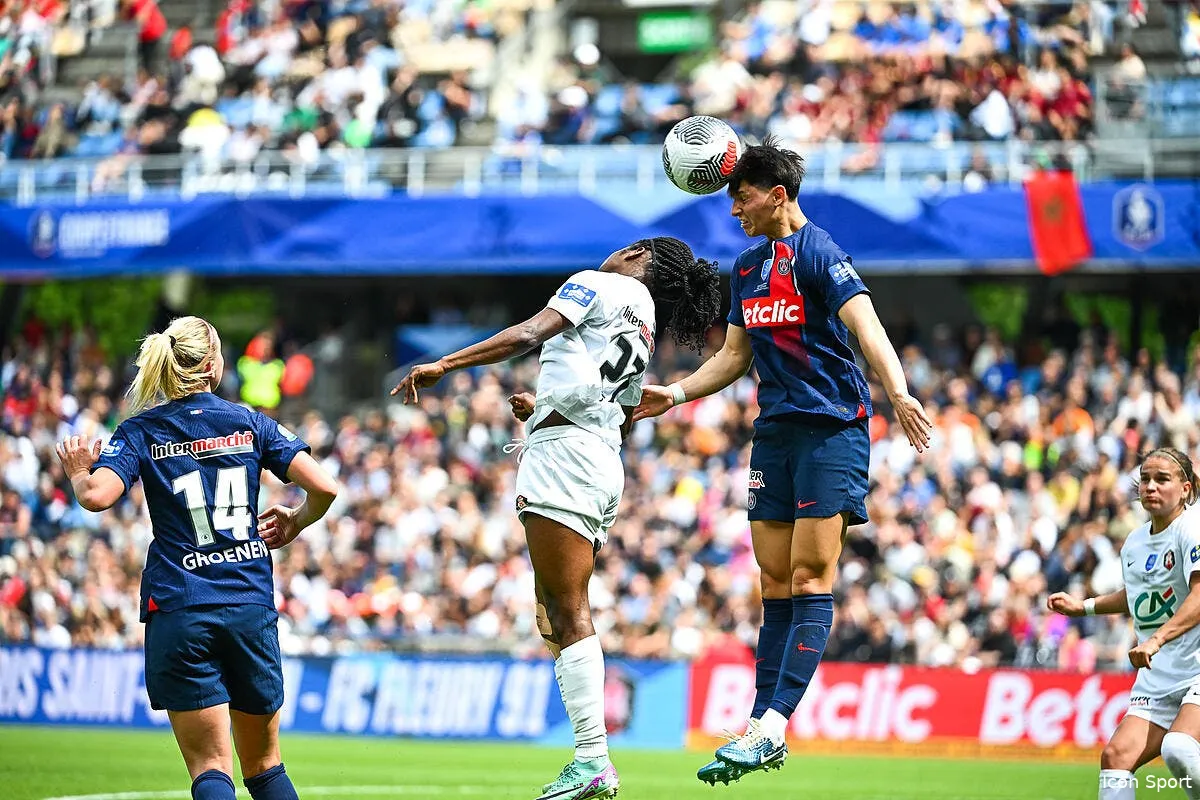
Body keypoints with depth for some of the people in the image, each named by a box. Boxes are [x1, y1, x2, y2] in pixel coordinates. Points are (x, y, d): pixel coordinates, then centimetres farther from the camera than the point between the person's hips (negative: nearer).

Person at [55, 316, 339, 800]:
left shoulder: (140, 431, 2)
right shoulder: (250, 424, 6)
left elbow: (97, 497, -15)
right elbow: (324, 488, -2)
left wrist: (78, 472, 8)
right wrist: (294, 524, 19)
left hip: (180, 610, -1)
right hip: (251, 605, 1)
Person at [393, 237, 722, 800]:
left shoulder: (599, 285, 2)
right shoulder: (644, 336, 26)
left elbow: (529, 335, -12)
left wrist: (444, 365, -16)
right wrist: (541, 411, 45)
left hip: (564, 455, -9)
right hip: (605, 467, 9)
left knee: (568, 612, -12)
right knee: (558, 617, 9)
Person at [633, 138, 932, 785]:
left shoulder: (817, 252, -10)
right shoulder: (746, 268, 15)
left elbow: (866, 325, -23)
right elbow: (735, 356, 25)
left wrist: (898, 395, -38)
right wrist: (674, 394, 14)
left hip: (832, 429, -8)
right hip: (774, 433, 8)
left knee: (810, 578, -10)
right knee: (775, 583, 6)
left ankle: (772, 725, -15)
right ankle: (762, 729, 5)